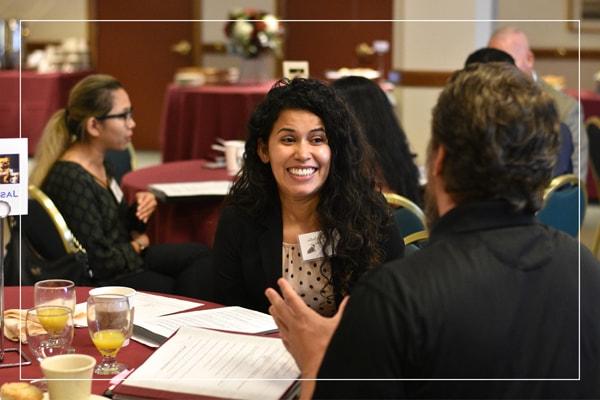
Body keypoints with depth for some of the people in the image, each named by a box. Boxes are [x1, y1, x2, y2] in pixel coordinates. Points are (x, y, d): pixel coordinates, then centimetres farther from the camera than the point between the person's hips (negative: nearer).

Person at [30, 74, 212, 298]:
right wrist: (138, 244, -5)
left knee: (199, 255, 0)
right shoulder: (72, 180, -25)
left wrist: (139, 208, -3)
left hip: (125, 260, 9)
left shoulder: (100, 165, 4)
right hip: (98, 285, -9)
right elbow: (99, 264, -23)